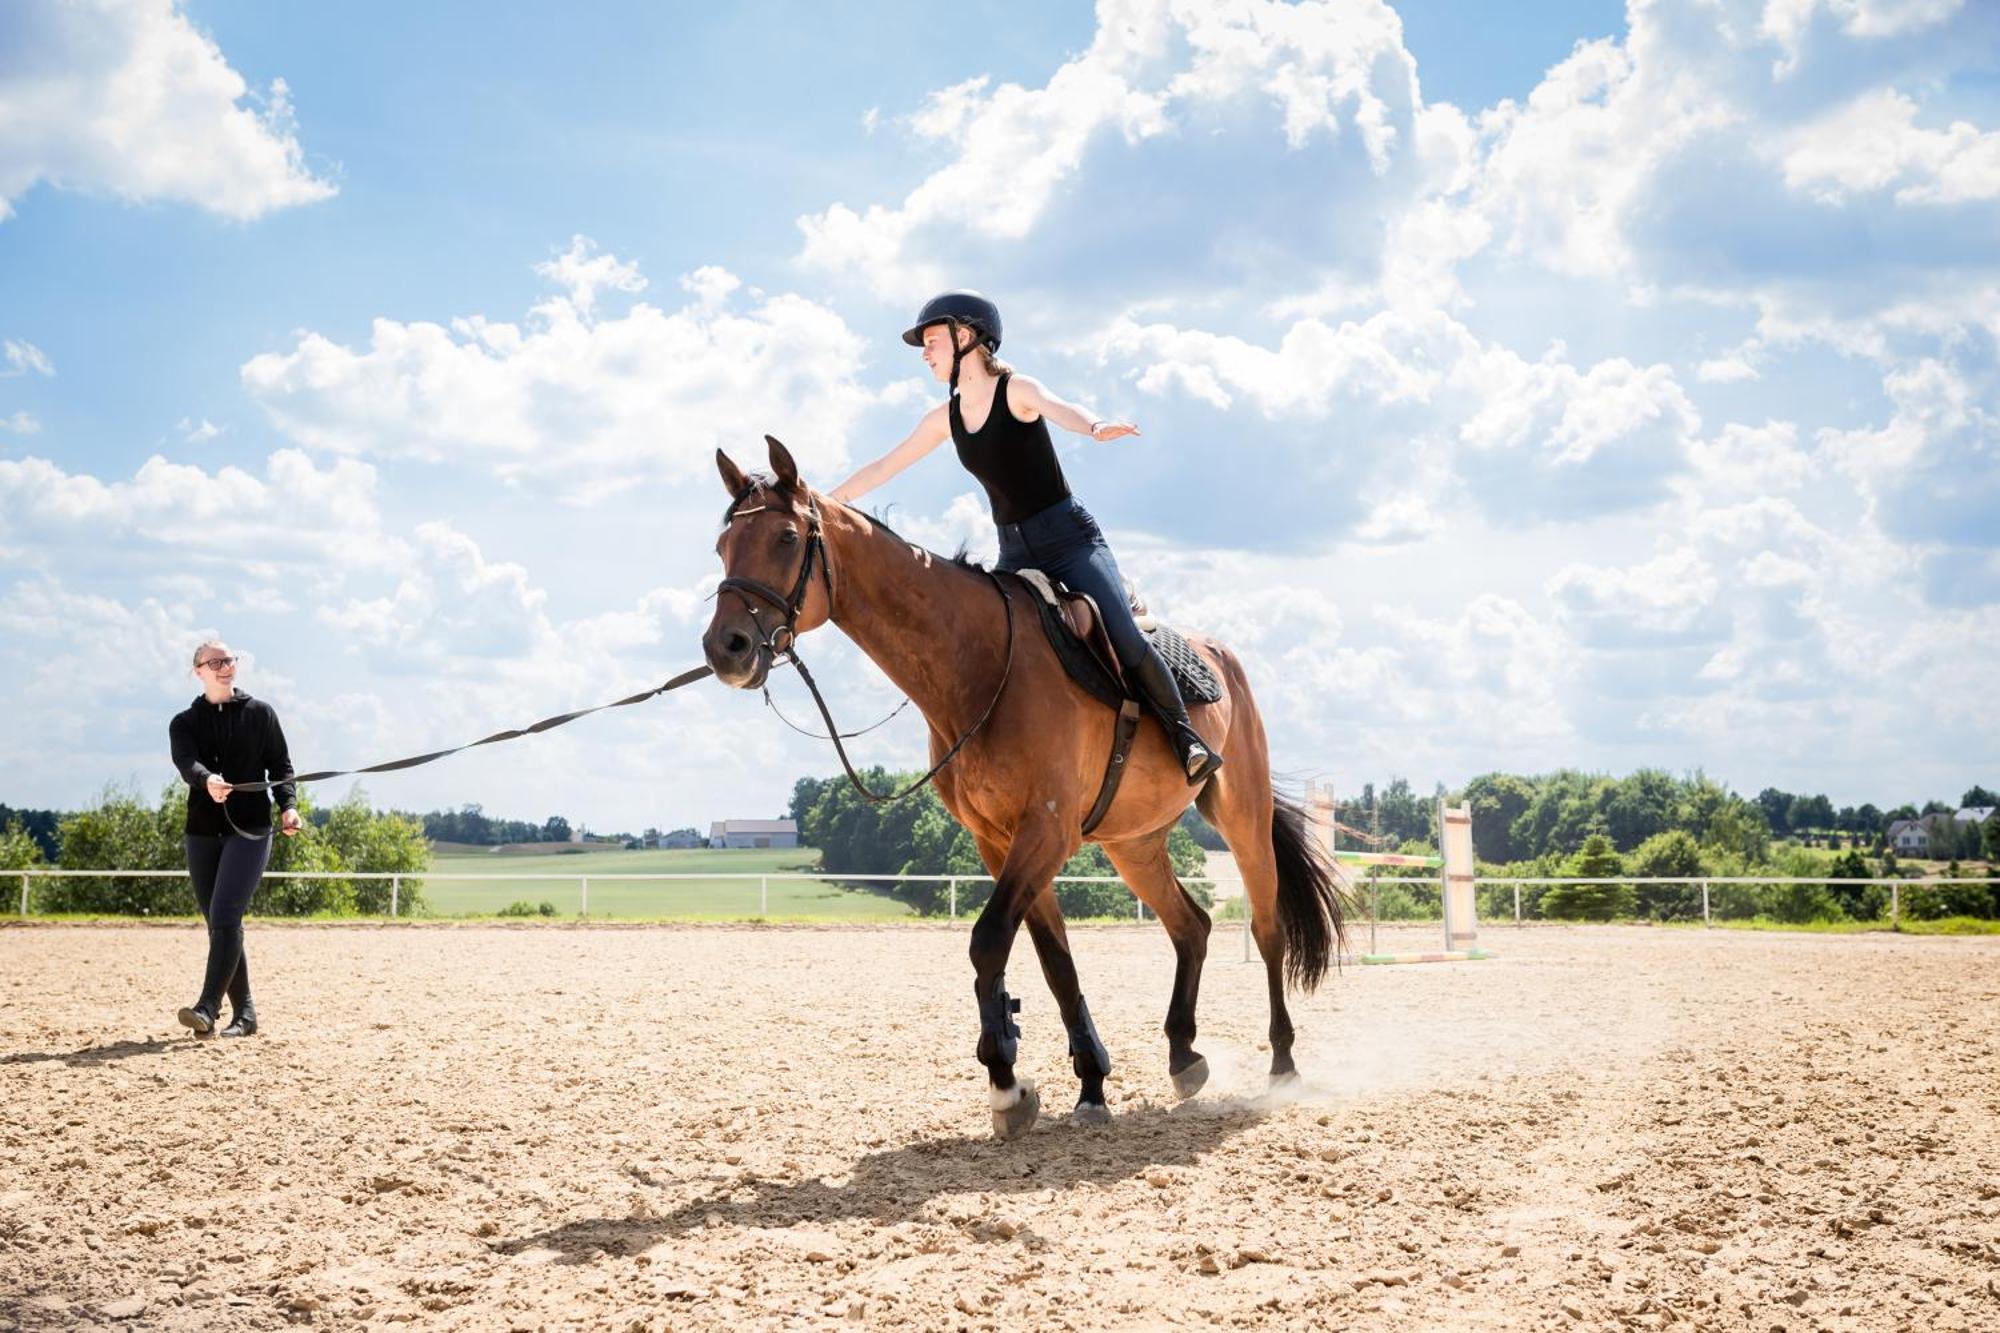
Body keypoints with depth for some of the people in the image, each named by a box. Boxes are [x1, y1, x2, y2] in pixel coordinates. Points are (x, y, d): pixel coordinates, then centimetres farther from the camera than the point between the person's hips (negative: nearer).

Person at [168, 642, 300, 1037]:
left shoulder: (260, 714, 6)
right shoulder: (185, 723, 7)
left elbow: (281, 766, 7)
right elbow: (186, 763, -14)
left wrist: (288, 806, -12)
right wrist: (207, 781, -37)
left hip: (250, 830, -3)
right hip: (202, 833, 4)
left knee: (225, 917, -17)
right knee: (218, 924, 5)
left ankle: (207, 1008, -24)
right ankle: (243, 1014, 12)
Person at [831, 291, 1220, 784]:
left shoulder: (1017, 391, -7)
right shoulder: (945, 418, 10)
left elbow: (1057, 408, -30)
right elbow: (883, 468, 18)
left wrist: (1095, 427, -52)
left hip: (1071, 539, -6)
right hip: (1015, 556, 6)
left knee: (1125, 640, -22)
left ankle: (1185, 735, -8)